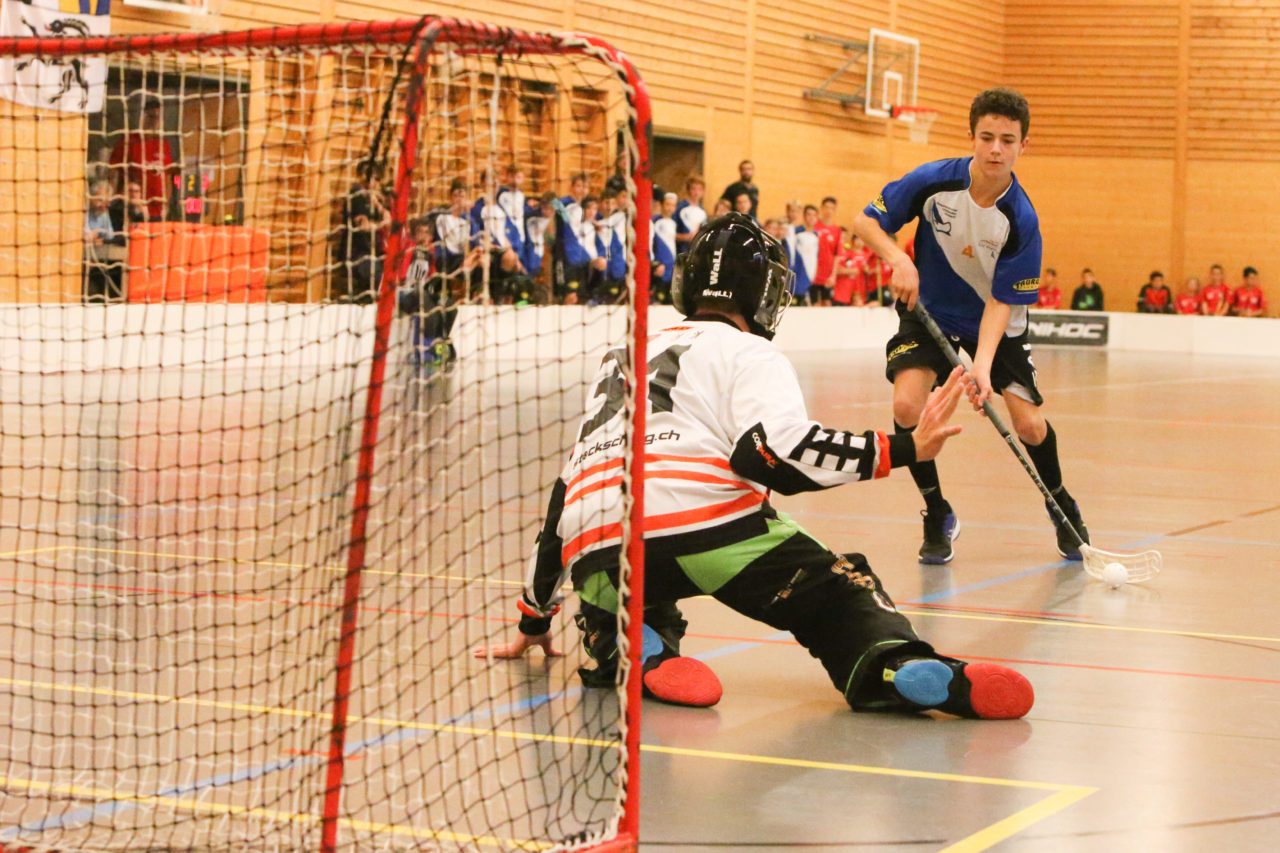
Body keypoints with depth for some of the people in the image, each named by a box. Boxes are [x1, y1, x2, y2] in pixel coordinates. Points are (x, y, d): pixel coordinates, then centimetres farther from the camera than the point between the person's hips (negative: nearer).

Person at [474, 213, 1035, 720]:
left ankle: (637, 652, -4)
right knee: (835, 594, 4)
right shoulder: (750, 355, 15)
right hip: (707, 520, -5)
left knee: (615, 633, 31)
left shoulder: (620, 363, 36)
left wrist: (534, 621, 46)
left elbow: (564, 496, 39)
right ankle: (898, 665, -27)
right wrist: (903, 448, -3)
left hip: (600, 557, 5)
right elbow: (775, 452, -7)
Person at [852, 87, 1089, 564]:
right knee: (907, 404, -23)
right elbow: (866, 222, -12)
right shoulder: (933, 182, -22)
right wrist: (898, 258, -31)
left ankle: (1062, 507, 24)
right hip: (929, 310, 1)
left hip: (995, 322, 0)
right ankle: (937, 516, 0)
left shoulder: (1021, 219, -24)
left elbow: (1002, 301, -23)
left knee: (1030, 425, -9)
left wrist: (983, 365, -37)